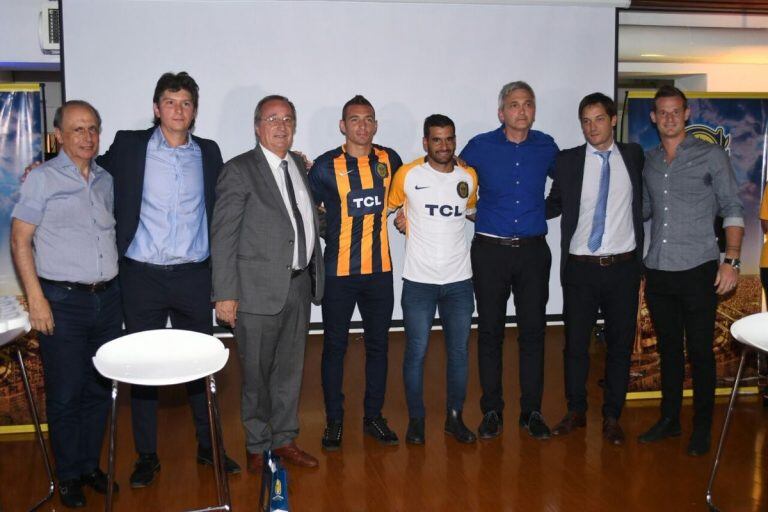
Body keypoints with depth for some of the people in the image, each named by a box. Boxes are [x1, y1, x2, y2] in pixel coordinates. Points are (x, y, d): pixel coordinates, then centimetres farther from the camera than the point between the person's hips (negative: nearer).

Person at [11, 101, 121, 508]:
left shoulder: (106, 180, 11)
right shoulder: (42, 179, -5)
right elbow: (20, 240, -7)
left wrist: (115, 286, 11)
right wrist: (36, 299, -13)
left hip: (107, 298, 5)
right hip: (63, 301, -5)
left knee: (100, 389, 12)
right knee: (65, 394, 4)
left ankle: (90, 464, 28)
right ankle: (69, 475, 21)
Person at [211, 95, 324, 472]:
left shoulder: (299, 165, 11)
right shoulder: (239, 170, -8)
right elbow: (222, 236, -11)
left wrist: (315, 274, 11)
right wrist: (225, 294, -15)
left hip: (300, 283, 6)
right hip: (259, 287, -6)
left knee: (290, 369, 16)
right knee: (257, 373, 7)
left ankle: (284, 439, 31)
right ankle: (257, 445, 24)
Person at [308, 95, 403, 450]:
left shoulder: (389, 160, 3)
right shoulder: (327, 166, -8)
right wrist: (332, 232, 3)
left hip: (380, 270, 3)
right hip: (339, 271, -3)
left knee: (378, 344, 11)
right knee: (334, 346, 7)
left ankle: (373, 416, 26)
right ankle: (334, 420, 21)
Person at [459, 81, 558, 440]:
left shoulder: (546, 147, 4)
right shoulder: (480, 147, -1)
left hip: (533, 250, 1)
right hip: (490, 249, -1)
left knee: (533, 331, 4)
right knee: (490, 332, 5)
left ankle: (531, 410, 17)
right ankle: (491, 411, 17)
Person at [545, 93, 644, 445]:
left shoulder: (634, 156, 5)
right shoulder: (567, 161, 1)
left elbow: (642, 202, 18)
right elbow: (554, 205, 9)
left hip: (623, 267, 1)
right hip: (580, 268, -1)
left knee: (620, 344, 8)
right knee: (575, 343, 7)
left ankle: (612, 417, 23)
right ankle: (576, 412, 25)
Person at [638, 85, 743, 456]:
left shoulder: (711, 155, -1)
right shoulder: (648, 161, 11)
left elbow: (732, 209, -3)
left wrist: (731, 259, -12)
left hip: (698, 270, -4)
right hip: (658, 270, 4)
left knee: (700, 352, 2)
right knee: (668, 348, 14)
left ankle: (702, 428, 17)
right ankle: (669, 419, 27)